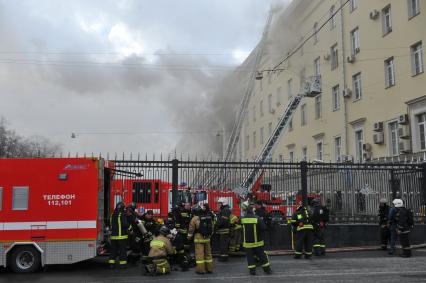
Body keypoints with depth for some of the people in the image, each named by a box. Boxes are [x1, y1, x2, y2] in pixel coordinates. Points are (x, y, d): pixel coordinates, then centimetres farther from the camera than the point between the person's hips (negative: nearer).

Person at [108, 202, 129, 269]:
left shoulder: (113, 215, 10)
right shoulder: (122, 214, -13)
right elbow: (125, 224, -19)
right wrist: (127, 227, 0)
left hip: (113, 235, 6)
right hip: (121, 236, -6)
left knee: (113, 250, 11)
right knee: (122, 250, 1)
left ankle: (111, 263, 12)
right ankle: (122, 263, 3)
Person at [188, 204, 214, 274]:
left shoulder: (195, 219, -6)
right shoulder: (209, 218, 8)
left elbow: (191, 229, -2)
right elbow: (212, 227, 13)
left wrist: (189, 237, 12)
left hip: (199, 238, -5)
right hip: (207, 238, 5)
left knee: (199, 254, -2)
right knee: (208, 253, 12)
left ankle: (201, 269, -1)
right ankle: (209, 268, 17)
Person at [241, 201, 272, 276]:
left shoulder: (243, 219, -6)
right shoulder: (257, 218, -17)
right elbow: (264, 228, -15)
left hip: (247, 241, 2)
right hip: (257, 241, -2)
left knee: (250, 256, 10)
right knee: (262, 255, 11)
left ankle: (252, 270, 11)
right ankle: (267, 269, 19)